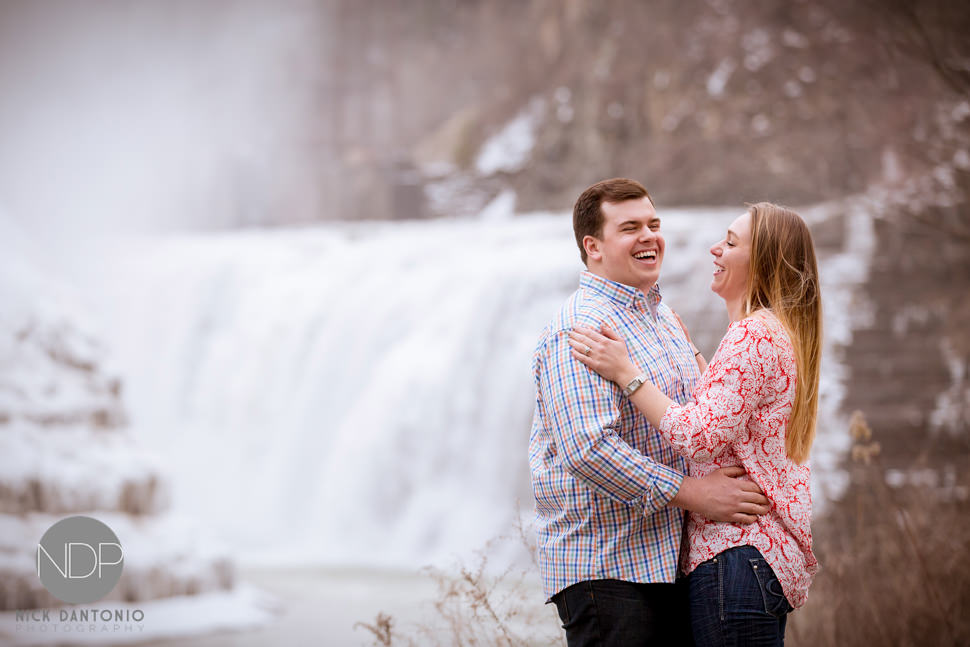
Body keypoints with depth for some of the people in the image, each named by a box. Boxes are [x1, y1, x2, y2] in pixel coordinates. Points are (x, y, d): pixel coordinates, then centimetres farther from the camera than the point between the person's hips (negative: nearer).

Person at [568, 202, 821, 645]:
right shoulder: (779, 334, 19)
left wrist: (626, 372, -15)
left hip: (738, 554, -11)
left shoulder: (753, 335, -14)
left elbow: (703, 438, -20)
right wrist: (686, 348, 32)